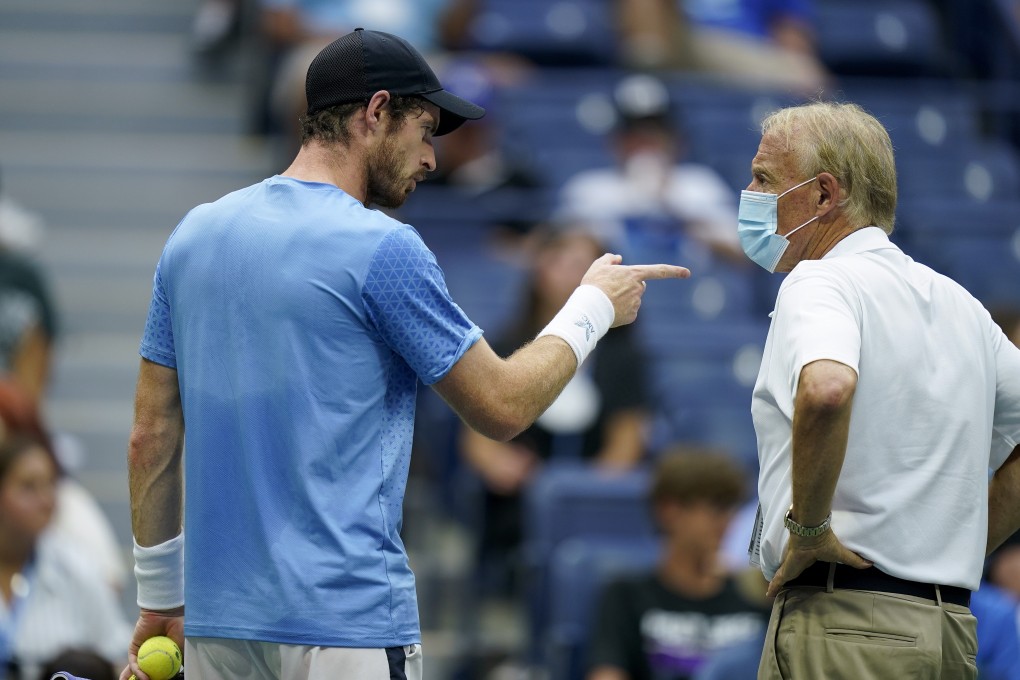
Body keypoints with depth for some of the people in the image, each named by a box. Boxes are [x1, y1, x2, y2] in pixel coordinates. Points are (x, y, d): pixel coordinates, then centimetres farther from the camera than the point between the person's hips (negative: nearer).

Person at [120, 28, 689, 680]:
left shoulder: (194, 234, 9)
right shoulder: (382, 248, -10)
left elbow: (151, 437, 12)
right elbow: (502, 407, -2)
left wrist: (158, 597, 20)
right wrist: (592, 308, 14)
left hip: (217, 620, 7)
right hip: (346, 624, -7)